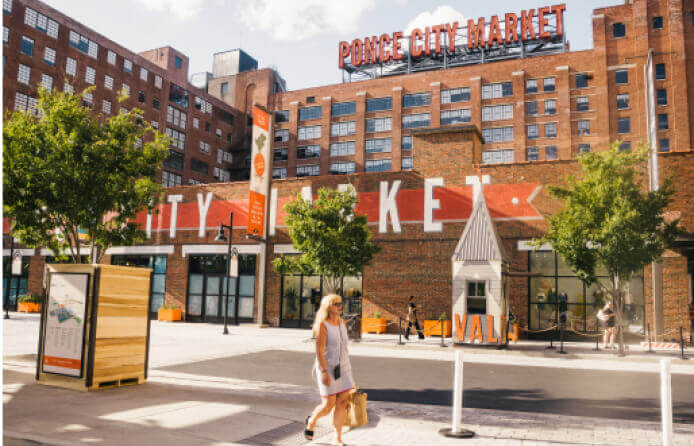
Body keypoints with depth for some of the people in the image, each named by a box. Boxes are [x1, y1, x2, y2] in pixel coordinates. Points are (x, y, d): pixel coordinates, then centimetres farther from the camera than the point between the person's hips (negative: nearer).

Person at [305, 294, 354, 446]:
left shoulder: (342, 323, 4)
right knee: (328, 405, -1)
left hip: (342, 367, 6)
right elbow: (319, 350, -20)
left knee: (342, 403, 1)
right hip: (326, 367, -6)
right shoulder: (322, 325, -17)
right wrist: (324, 372, -24)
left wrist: (347, 368, 15)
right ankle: (312, 420, 30)